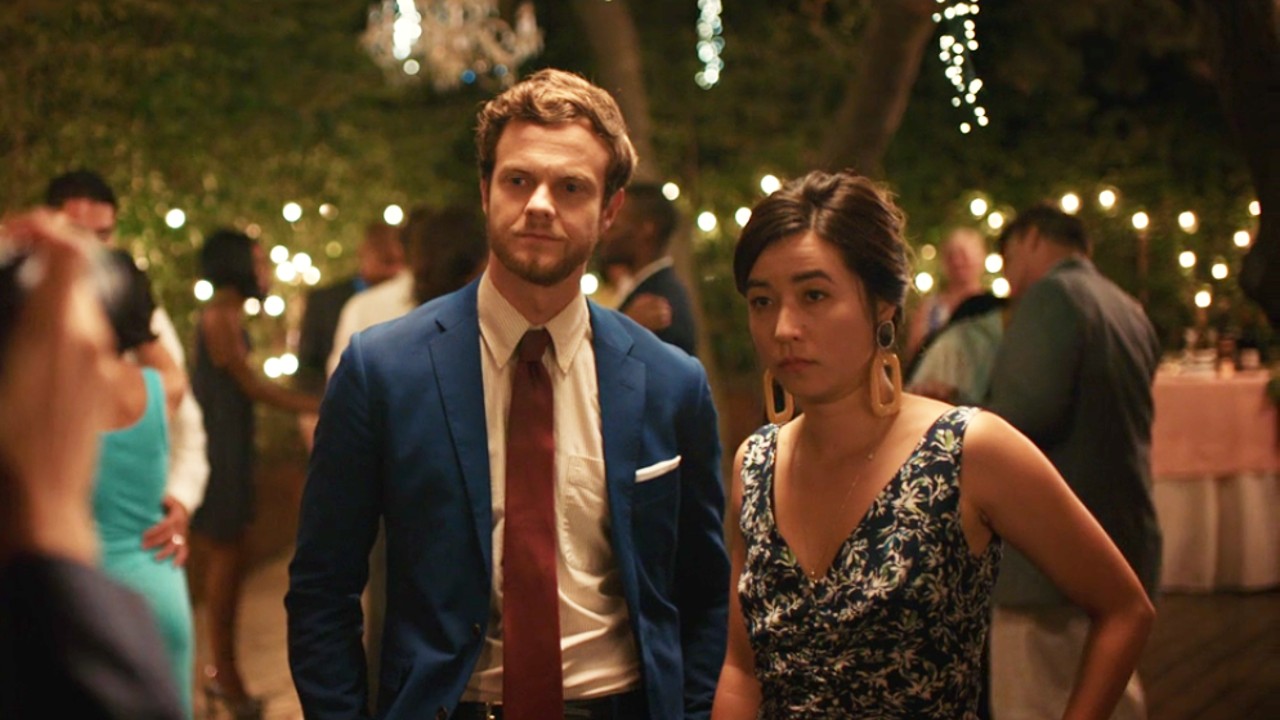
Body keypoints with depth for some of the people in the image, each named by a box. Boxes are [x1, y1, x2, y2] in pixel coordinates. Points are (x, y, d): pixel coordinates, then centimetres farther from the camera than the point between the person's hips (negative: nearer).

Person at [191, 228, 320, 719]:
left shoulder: (229, 314, 14)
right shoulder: (220, 316, -13)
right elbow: (251, 385, -13)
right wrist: (319, 406, -11)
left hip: (230, 445, 9)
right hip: (220, 446, -9)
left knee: (229, 554, 11)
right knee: (226, 552, -5)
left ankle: (222, 670, 17)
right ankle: (225, 673, 2)